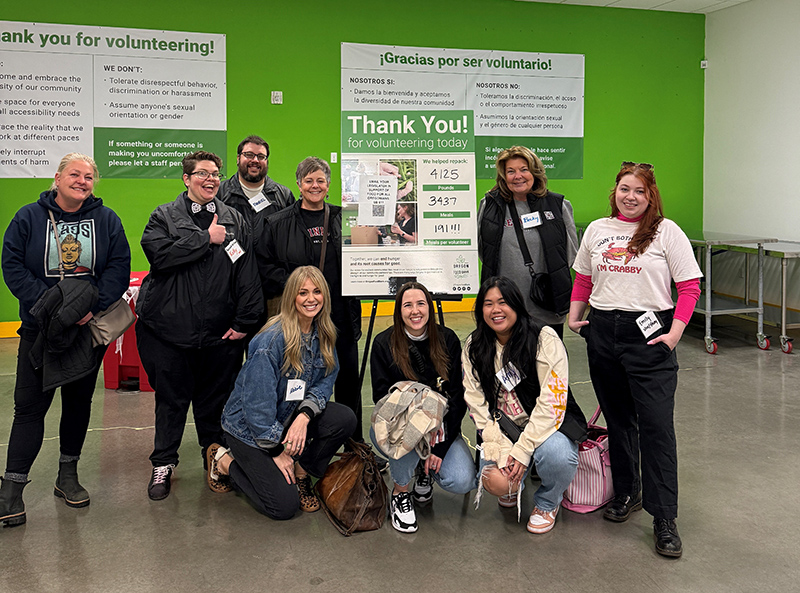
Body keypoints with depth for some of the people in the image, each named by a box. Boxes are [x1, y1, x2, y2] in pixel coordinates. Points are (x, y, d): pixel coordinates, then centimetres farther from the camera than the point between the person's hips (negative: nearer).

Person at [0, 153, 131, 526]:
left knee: (79, 400, 11)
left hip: (90, 327, 2)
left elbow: (119, 267, -3)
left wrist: (93, 306, -17)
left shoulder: (106, 220, 2)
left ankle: (67, 475, 26)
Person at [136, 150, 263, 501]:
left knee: (216, 399, 12)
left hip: (220, 332, 2)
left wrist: (245, 321, -5)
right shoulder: (164, 216, 5)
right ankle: (162, 464, 25)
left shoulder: (235, 221, 9)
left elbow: (247, 274, 3)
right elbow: (158, 253, -15)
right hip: (169, 328, -1)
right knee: (170, 399, 9)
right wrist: (206, 239, -13)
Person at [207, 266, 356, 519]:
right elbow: (258, 404, -23)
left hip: (288, 416, 6)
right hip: (249, 427, -6)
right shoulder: (271, 341, -26)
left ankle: (300, 472, 2)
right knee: (285, 505, -12)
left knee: (345, 419, -18)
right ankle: (224, 460, 9)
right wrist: (277, 452, -16)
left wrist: (305, 415, -21)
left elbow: (325, 381, -1)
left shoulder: (323, 334, -4)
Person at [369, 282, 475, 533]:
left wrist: (440, 448, -13)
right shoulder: (384, 343, -6)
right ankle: (400, 493, -7)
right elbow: (382, 397, -9)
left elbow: (458, 396, -5)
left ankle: (424, 468, 14)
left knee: (462, 482, -21)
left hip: (441, 428, 2)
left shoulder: (448, 340, -3)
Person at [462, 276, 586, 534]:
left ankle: (547, 503, 1)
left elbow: (553, 400, -18)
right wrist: (499, 450, -16)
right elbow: (478, 404, -3)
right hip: (503, 429, 3)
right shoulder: (474, 348, -1)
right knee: (495, 482, -22)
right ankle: (514, 486, 19)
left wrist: (523, 449, -23)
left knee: (555, 453, -35)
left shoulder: (544, 338, -14)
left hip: (547, 424, -2)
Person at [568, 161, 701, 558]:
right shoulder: (597, 230, 11)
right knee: (617, 418, 14)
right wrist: (574, 316, 7)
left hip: (648, 332, -4)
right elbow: (583, 279, 19)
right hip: (602, 332, 4)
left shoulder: (666, 231, -1)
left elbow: (690, 286, -3)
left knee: (656, 423, -7)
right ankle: (626, 492, 31)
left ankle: (664, 518, 1)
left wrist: (675, 332, -12)